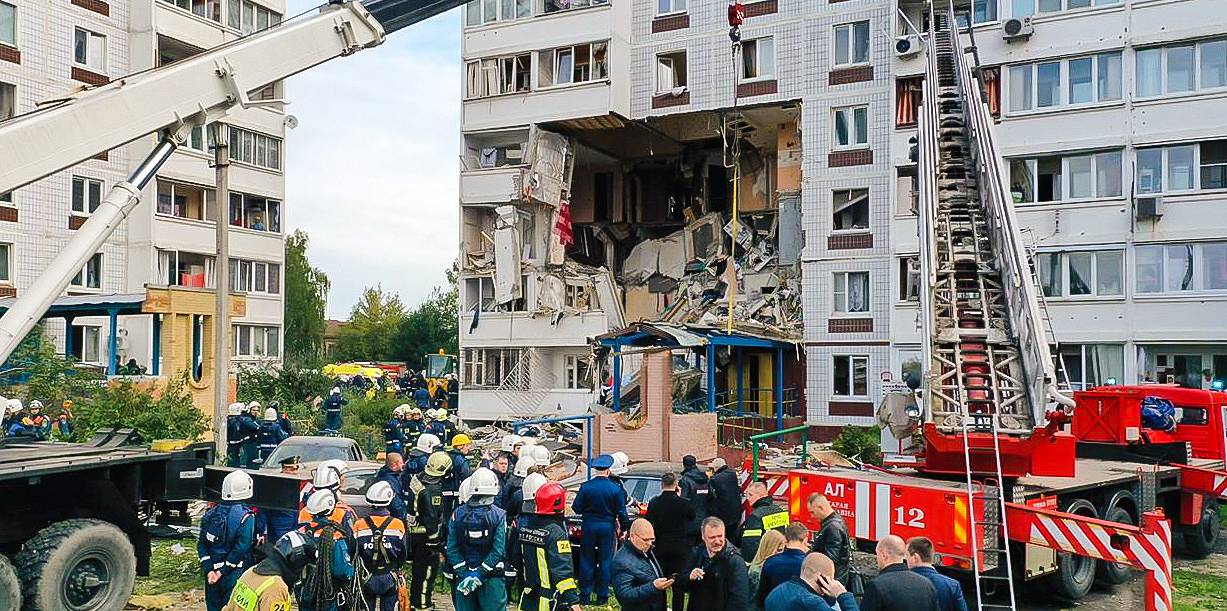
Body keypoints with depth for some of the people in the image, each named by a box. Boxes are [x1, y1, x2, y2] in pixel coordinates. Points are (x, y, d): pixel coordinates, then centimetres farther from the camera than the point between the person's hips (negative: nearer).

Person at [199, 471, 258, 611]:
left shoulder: (211, 514, 3)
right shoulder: (246, 517, -15)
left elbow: (202, 545, 1)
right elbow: (241, 548, -20)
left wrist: (209, 570, -2)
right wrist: (222, 572, -12)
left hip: (212, 573, 5)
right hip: (234, 574, -5)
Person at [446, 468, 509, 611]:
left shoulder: (458, 514, -3)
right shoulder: (499, 516, -10)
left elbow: (452, 549, -8)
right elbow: (498, 550, -16)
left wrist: (465, 574, -8)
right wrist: (479, 574, -13)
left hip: (463, 577, 3)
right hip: (492, 579, -2)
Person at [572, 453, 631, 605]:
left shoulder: (586, 487, -9)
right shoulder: (615, 489, -7)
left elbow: (576, 508, -6)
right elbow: (621, 513, -4)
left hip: (589, 526, 0)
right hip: (608, 527, 0)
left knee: (587, 560, 10)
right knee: (605, 561, 8)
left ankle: (585, 595, 14)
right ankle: (602, 596, 11)